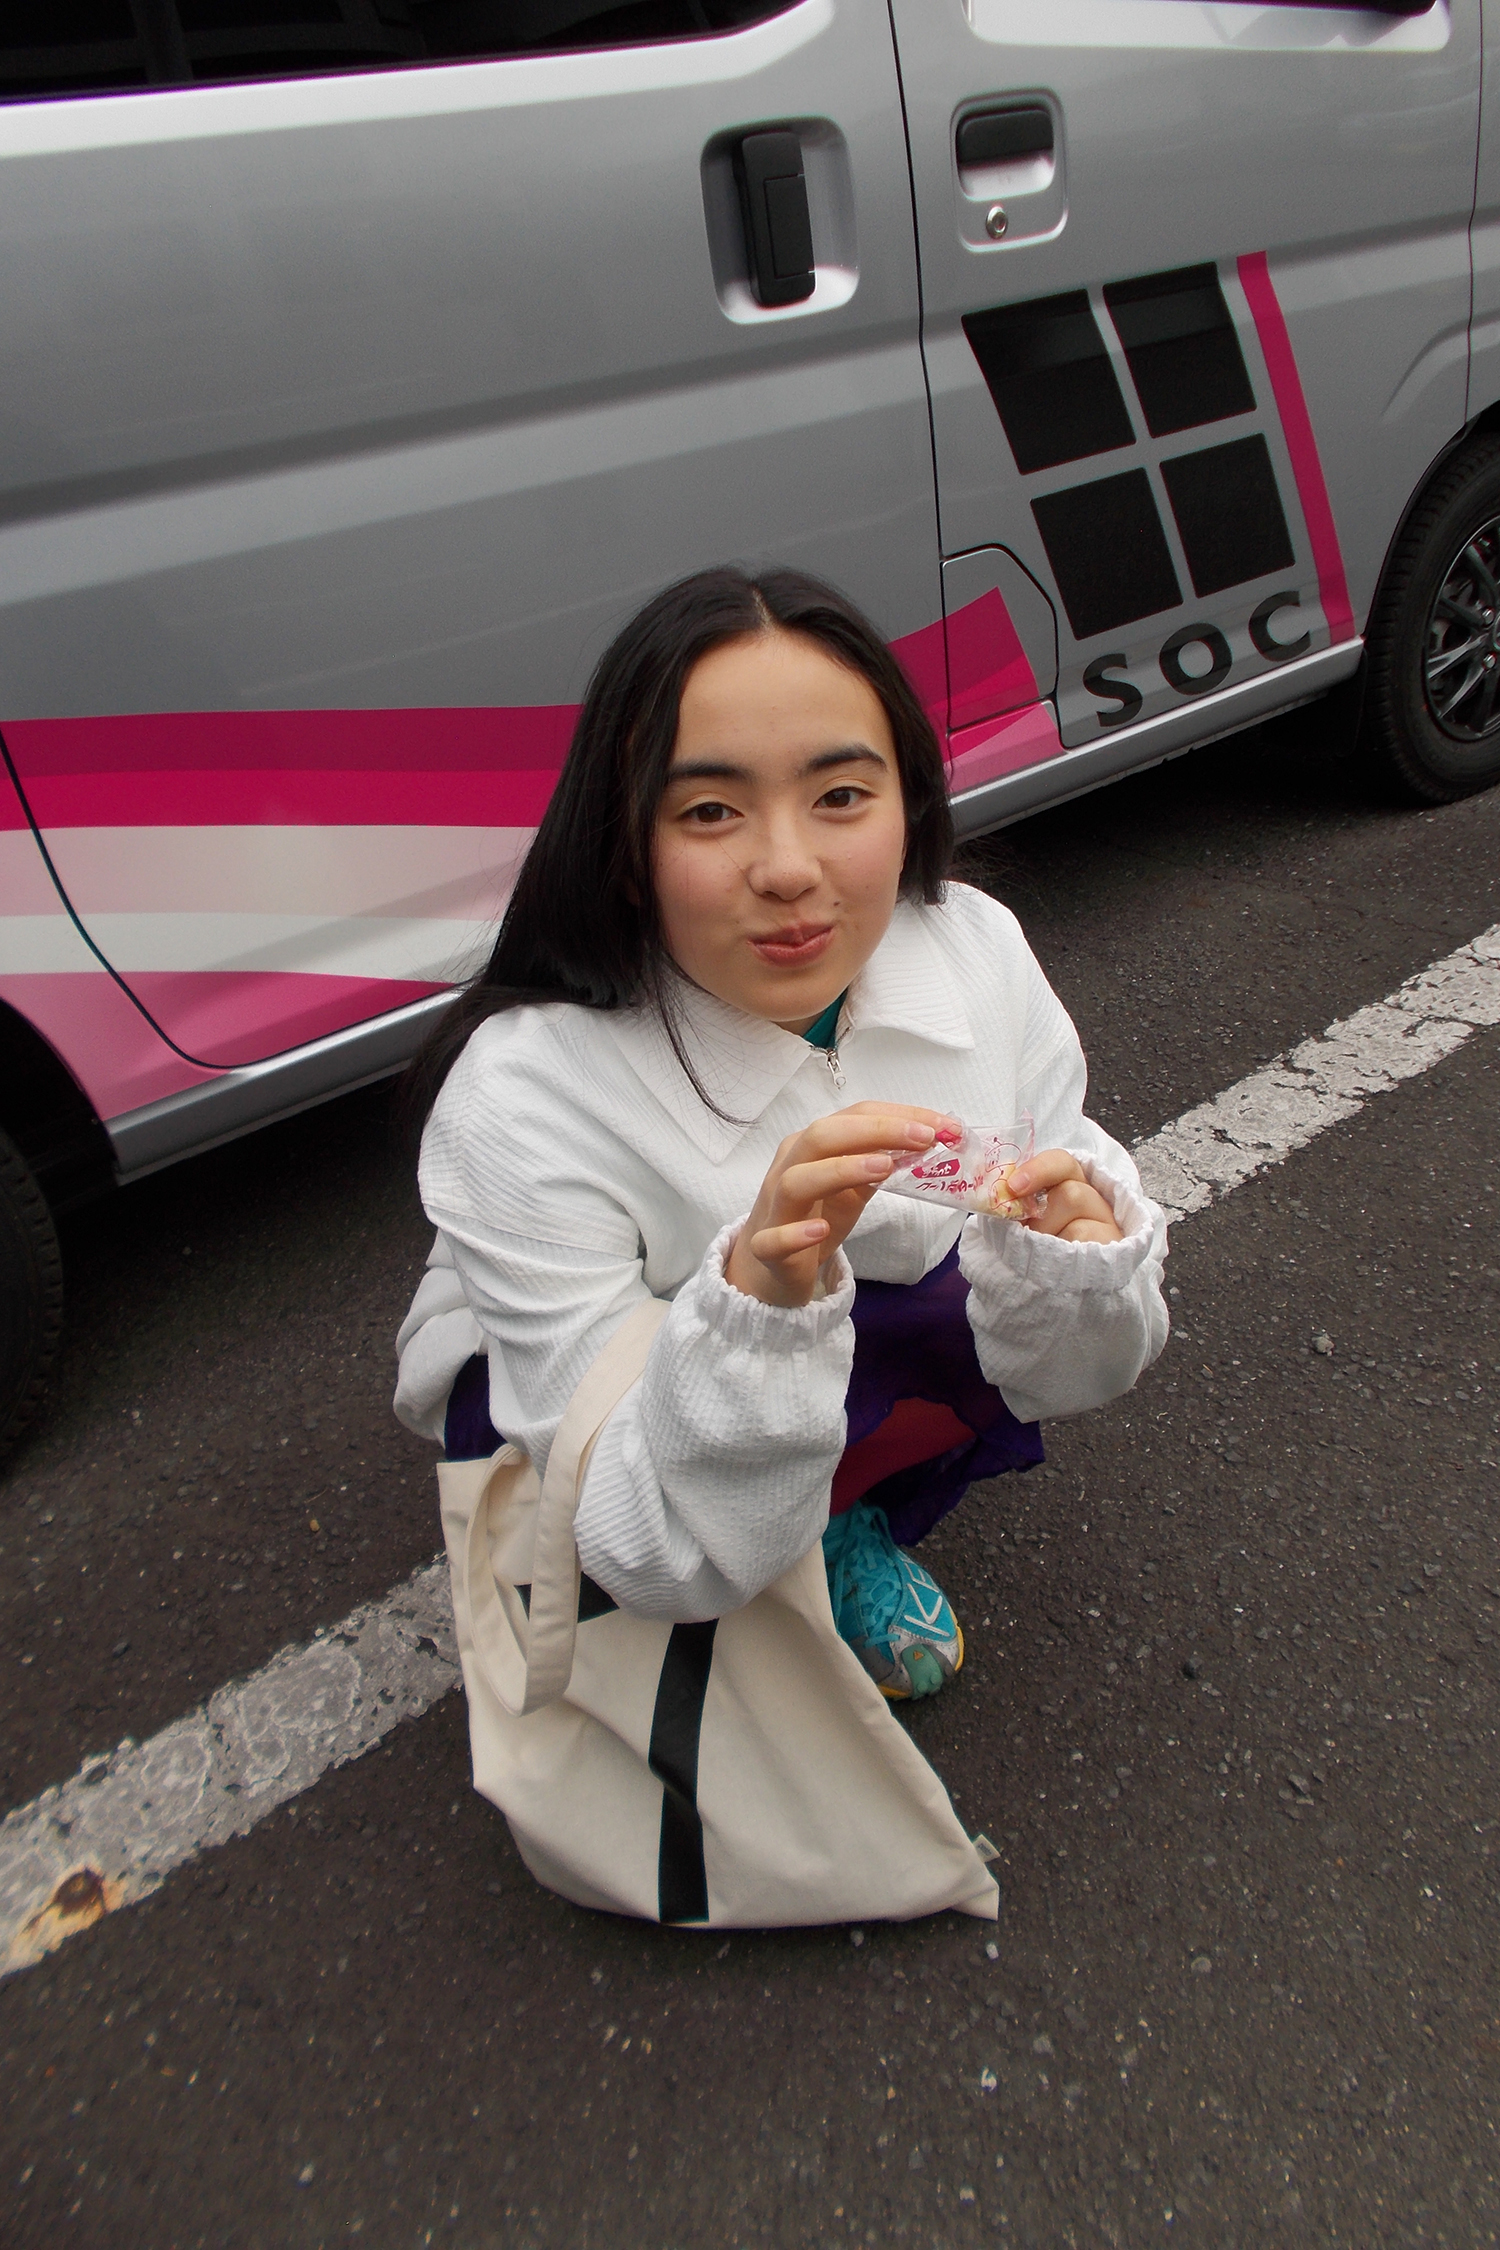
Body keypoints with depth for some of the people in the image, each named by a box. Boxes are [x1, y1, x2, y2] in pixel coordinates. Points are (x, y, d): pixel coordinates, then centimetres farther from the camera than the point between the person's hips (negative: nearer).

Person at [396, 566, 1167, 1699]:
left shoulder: (978, 952, -22)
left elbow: (1065, 1374, -15)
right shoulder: (521, 1104, -34)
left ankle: (842, 1531, 7)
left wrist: (1070, 1252, -38)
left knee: (1064, 1294, -21)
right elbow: (664, 1555, -31)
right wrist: (757, 1299, -50)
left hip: (854, 1349, 5)